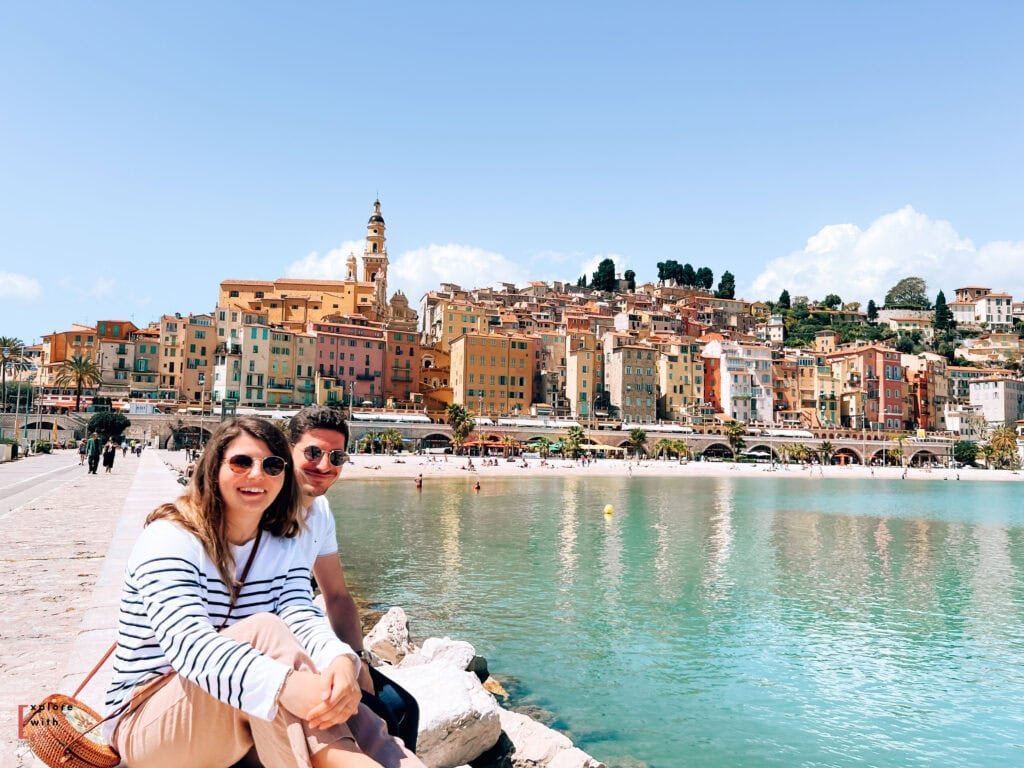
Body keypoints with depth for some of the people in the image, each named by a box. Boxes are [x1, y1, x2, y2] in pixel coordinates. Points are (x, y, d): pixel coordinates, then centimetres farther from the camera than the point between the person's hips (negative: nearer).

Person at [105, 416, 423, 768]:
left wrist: (342, 661, -41)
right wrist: (286, 684, -49)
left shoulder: (286, 546, 2)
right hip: (144, 725, -5)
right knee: (264, 628, -31)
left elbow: (303, 617, -17)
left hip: (242, 724, 5)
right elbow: (188, 642, -33)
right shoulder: (170, 538, -16)